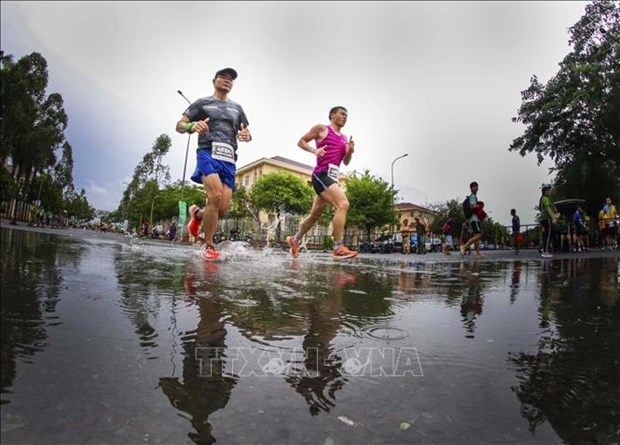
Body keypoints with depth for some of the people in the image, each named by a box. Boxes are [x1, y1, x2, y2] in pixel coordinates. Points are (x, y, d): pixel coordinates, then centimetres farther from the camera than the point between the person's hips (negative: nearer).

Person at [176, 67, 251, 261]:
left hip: (229, 159, 4)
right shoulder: (202, 103, 14)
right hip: (208, 153, -4)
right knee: (215, 196, -27)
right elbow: (179, 126, 9)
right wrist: (192, 126, -15)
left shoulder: (237, 108, 24)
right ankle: (209, 246, -12)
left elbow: (247, 135, 25)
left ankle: (197, 214, 27)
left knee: (224, 208, -8)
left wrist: (246, 135, -1)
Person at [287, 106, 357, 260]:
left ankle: (295, 239, 34)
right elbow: (301, 141, 5)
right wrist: (314, 150, -13)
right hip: (321, 175, -8)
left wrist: (350, 151, 2)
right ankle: (338, 249, -25)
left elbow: (346, 162, 23)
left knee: (315, 214, 15)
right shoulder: (321, 128, 4)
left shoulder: (344, 138, 22)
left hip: (333, 177, 8)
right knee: (343, 204, -26)